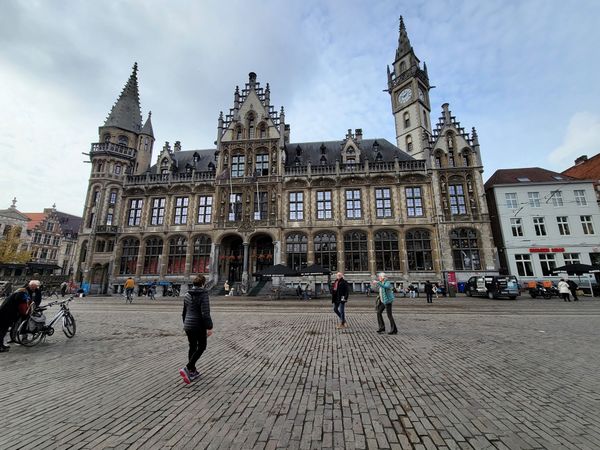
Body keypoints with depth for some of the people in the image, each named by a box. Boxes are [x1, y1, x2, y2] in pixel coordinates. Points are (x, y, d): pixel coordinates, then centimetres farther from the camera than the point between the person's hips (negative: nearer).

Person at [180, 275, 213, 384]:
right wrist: (209, 327, -17)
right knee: (201, 347, 9)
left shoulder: (187, 295, 7)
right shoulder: (203, 295, -16)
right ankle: (187, 368, -4)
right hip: (199, 326, -7)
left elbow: (184, 312, 17)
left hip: (188, 325, 7)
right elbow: (205, 313, -21)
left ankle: (192, 371, 27)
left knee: (192, 347, 18)